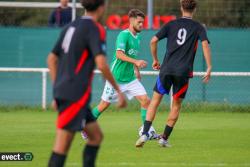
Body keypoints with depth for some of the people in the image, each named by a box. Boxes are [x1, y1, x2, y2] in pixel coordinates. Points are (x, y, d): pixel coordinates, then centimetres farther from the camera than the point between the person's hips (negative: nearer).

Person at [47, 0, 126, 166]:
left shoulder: (71, 27, 16)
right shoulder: (95, 29, -9)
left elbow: (52, 59, 19)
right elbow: (101, 64, -19)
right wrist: (118, 90, -10)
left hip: (63, 91, 9)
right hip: (75, 95, -9)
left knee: (96, 135, 15)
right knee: (62, 145, -11)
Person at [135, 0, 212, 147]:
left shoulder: (171, 24, 9)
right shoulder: (198, 27, 5)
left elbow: (153, 41, 4)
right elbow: (205, 44, -11)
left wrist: (155, 60, 16)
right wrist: (209, 68, -11)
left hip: (167, 69, 1)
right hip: (183, 71, -1)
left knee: (155, 100, 8)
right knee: (176, 105, 12)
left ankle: (145, 134, -5)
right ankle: (164, 138, 10)